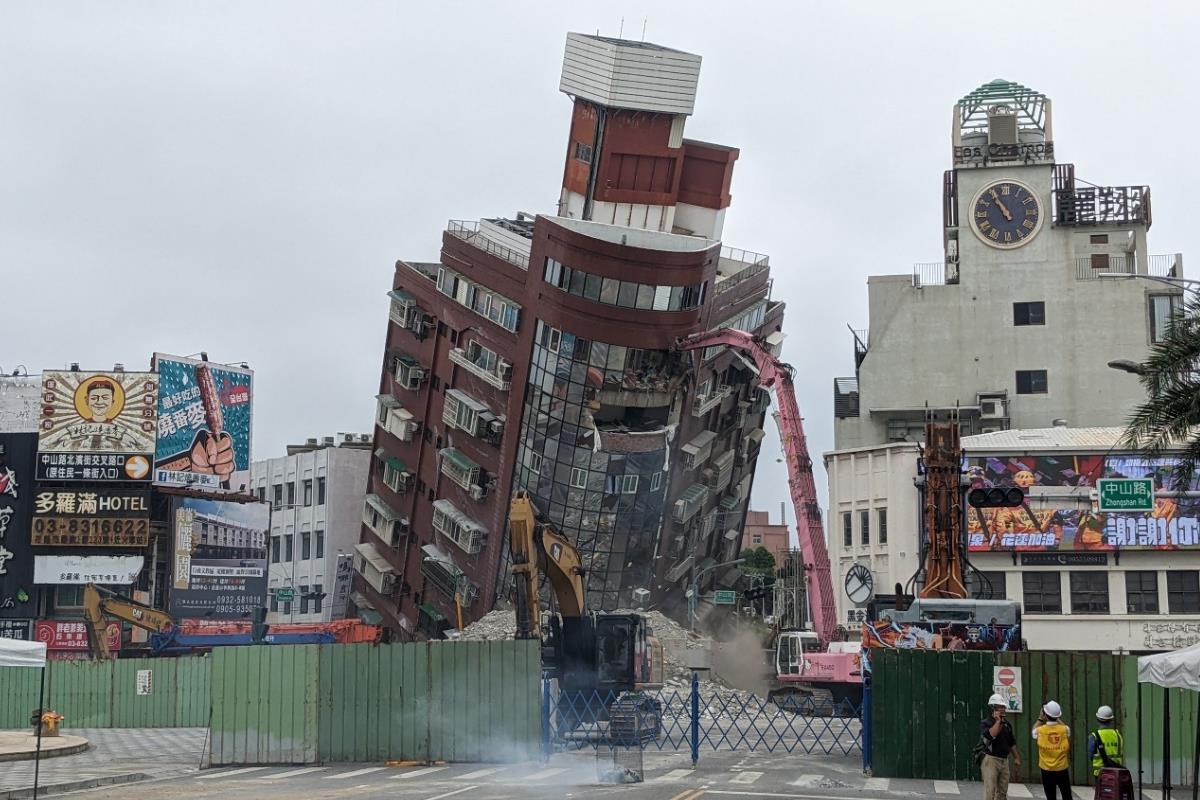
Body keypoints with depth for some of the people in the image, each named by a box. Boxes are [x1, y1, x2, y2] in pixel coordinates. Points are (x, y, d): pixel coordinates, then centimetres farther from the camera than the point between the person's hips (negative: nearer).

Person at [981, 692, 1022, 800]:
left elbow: (1012, 743, 21)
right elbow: (991, 735, -28)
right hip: (991, 760, -7)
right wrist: (998, 721, -18)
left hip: (1004, 760, 7)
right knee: (990, 791, -11)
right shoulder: (985, 723, -7)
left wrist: (1016, 758, 17)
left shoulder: (1007, 724, 13)